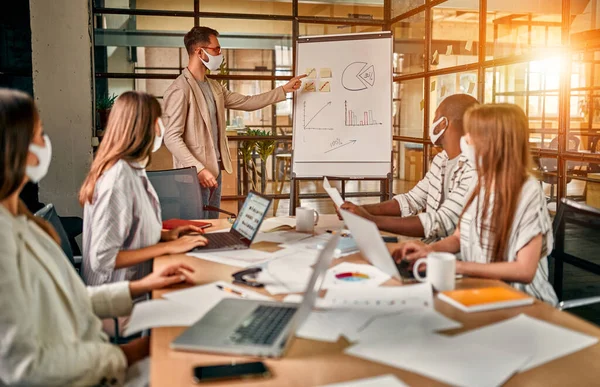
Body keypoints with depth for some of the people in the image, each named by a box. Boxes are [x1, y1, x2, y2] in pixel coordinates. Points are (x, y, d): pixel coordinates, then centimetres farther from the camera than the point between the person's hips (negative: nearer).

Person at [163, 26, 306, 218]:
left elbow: (246, 102, 20)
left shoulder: (214, 87, 13)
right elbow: (172, 138, -18)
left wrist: (284, 90, 19)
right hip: (195, 176, -9)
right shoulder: (180, 90, -15)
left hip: (214, 171, 9)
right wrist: (199, 169, -23)